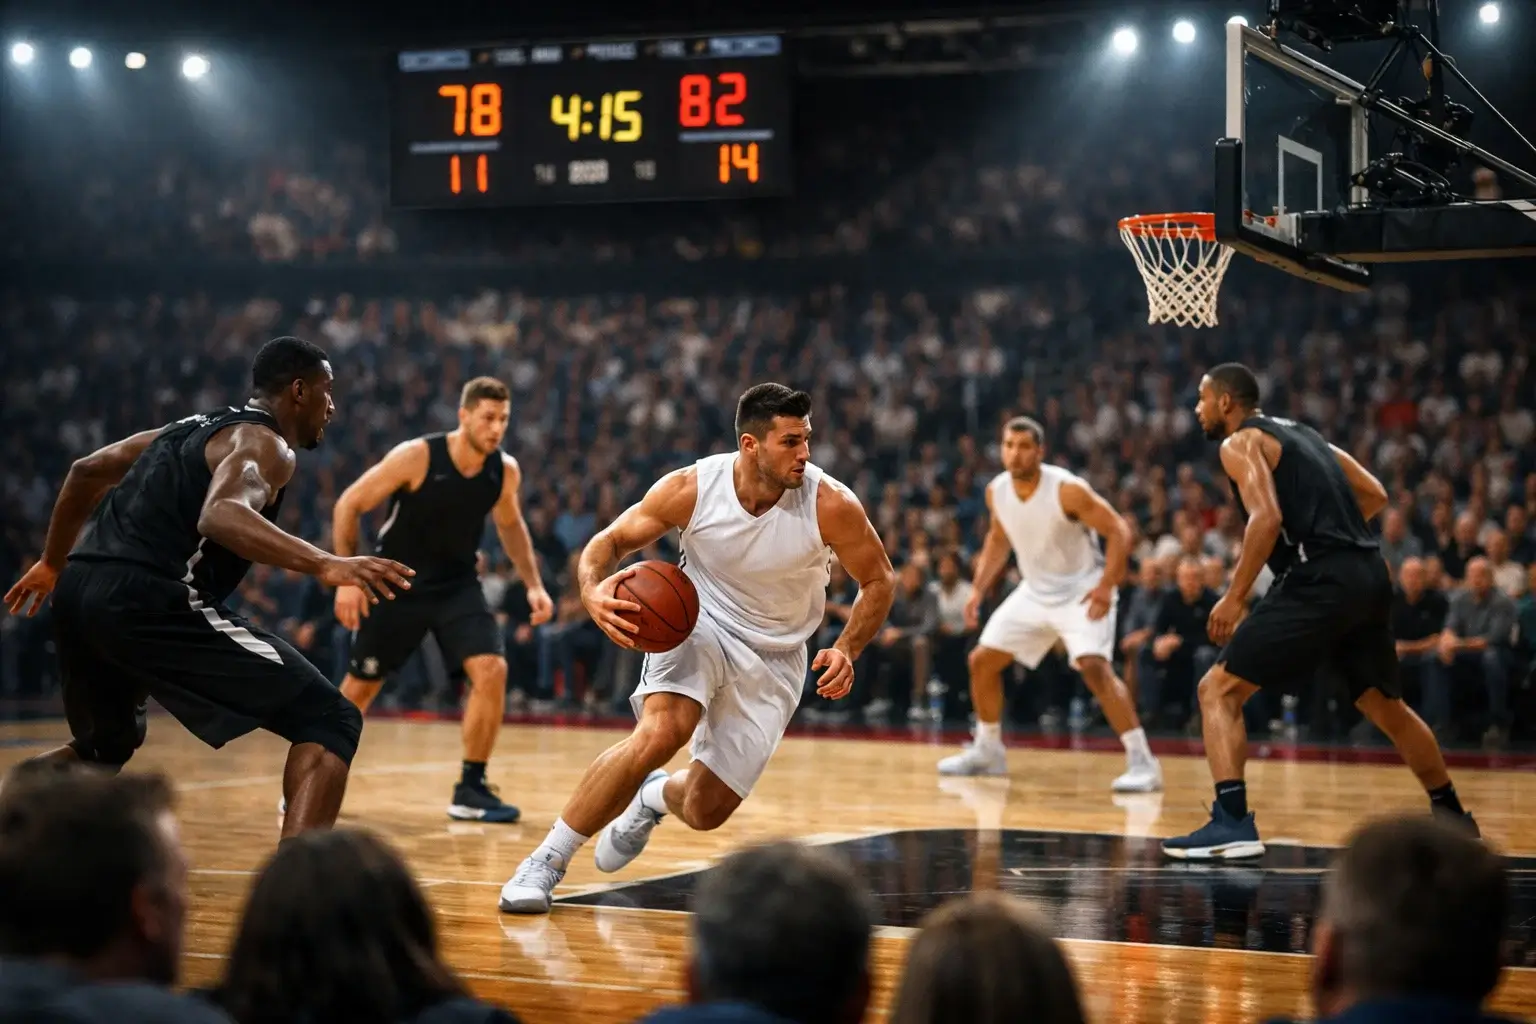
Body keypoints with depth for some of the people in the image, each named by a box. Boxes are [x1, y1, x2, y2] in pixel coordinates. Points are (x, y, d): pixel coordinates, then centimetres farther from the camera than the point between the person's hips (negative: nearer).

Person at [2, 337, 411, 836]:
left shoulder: (196, 426, 27)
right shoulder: (264, 444, 1)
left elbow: (88, 471, 36)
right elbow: (220, 516, -22)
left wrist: (52, 564, 48)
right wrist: (325, 565, -32)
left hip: (80, 593, 9)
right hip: (150, 602, -9)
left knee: (105, 746, 37)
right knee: (330, 721, -7)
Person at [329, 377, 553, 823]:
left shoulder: (505, 470, -8)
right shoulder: (416, 456, -22)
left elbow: (510, 524, 14)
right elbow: (349, 504, -14)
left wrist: (533, 584, 5)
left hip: (458, 585, 3)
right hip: (396, 584, -3)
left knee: (492, 670, -17)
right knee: (360, 686, 7)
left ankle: (471, 790, -6)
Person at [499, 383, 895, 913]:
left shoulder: (831, 505, -21)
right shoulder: (690, 489, -19)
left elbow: (879, 580, -7)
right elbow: (610, 539, -7)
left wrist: (846, 650, -23)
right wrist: (594, 591, -29)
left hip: (775, 657, 2)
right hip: (697, 624, -1)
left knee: (706, 812, 0)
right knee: (660, 732, -32)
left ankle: (656, 795, 41)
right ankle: (547, 860, -18)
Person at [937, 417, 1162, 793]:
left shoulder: (1068, 490, -25)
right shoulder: (997, 491, -6)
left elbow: (1119, 531, -20)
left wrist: (1105, 587, -30)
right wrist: (979, 589, 4)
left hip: (1082, 591, -7)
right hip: (1036, 592, 7)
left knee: (1094, 667, -27)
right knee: (982, 660, 7)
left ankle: (1142, 762, -24)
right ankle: (987, 751, 26)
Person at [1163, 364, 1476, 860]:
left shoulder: (1240, 442, 0)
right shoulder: (1301, 432, 25)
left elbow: (1267, 517, -17)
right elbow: (1375, 495, 24)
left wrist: (1234, 597, -14)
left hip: (1318, 582, -8)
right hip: (1370, 577, 8)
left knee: (1219, 690, -6)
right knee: (1385, 705, 26)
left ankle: (1232, 823, -18)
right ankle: (1452, 816, 37)